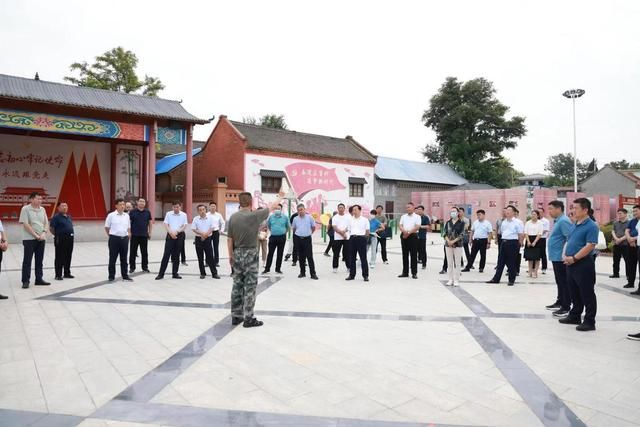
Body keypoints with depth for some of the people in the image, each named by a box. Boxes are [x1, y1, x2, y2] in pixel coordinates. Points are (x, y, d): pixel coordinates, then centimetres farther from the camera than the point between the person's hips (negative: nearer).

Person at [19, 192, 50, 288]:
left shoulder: (42, 209, 8)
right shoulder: (25, 209, -8)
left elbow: (46, 223, 9)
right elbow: (25, 224, -13)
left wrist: (44, 233, -8)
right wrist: (36, 235, -15)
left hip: (41, 239, 5)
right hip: (29, 239, -5)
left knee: (39, 261, 10)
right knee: (27, 261, 0)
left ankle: (39, 279, 18)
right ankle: (25, 281, 6)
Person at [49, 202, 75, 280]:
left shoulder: (69, 217, 14)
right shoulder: (56, 217, -8)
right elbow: (51, 228, -10)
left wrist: (70, 234, 13)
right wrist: (57, 235, -2)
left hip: (70, 239, 7)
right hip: (60, 239, -7)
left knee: (68, 257, 12)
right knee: (59, 258, 0)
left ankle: (67, 273, 22)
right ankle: (58, 275, 6)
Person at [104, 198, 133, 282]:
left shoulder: (126, 215, 7)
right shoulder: (111, 215, -5)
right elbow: (106, 227, 3)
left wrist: (128, 234, 8)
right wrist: (110, 236, 2)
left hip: (124, 238, 4)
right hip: (114, 238, -4)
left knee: (124, 258, 10)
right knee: (112, 258, 4)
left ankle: (125, 276, 19)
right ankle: (111, 276, 15)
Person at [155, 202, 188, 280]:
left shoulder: (184, 215, 3)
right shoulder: (168, 214, 3)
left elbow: (185, 226, -1)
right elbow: (166, 225, -1)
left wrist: (177, 232, -13)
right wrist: (171, 233, -13)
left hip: (180, 236, 1)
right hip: (170, 235, -1)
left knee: (176, 255, 7)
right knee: (166, 254, -4)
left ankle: (175, 273, 15)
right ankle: (161, 274, 1)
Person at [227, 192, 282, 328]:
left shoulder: (233, 217, 1)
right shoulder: (254, 215, -12)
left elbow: (229, 239, 5)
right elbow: (271, 208, 5)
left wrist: (231, 255, 15)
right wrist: (279, 200, 25)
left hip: (237, 254, 5)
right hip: (250, 254, -5)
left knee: (237, 286, 11)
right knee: (250, 287, 0)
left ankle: (236, 316, 19)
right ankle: (248, 319, 4)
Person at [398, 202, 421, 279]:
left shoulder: (417, 217, 1)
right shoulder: (403, 216, 14)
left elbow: (417, 227, -10)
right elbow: (400, 226, 5)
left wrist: (408, 232, -15)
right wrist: (404, 231, -15)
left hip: (413, 236, -4)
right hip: (404, 236, 4)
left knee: (413, 255, -1)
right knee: (405, 255, 8)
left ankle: (414, 273, 4)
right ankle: (405, 272, 14)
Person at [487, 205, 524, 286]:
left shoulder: (518, 222, -7)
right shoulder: (503, 222, 12)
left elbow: (521, 234, -8)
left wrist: (519, 244, -6)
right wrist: (503, 240, 11)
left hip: (512, 243, -6)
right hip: (504, 242, 6)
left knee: (511, 263, 2)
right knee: (500, 261, 9)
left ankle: (511, 280, 14)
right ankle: (496, 279, 15)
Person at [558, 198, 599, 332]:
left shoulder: (591, 226, -13)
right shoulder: (575, 225, 14)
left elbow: (590, 246, -20)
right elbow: (568, 241, 18)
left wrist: (574, 258, -18)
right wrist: (565, 255, 3)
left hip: (584, 265, -9)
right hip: (571, 264, 9)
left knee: (587, 294, 1)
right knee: (574, 293, 17)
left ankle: (589, 322, 9)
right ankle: (575, 316, 29)